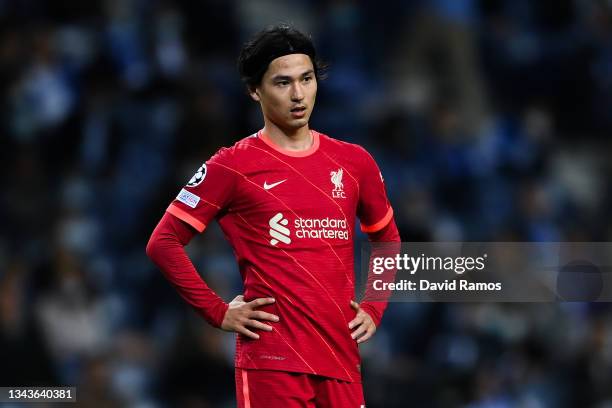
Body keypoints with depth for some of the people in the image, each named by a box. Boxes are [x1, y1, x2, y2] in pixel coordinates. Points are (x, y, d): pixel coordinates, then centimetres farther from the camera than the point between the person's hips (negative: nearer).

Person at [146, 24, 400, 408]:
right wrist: (220, 313, -4)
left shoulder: (354, 163, 12)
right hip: (271, 359, -4)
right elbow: (164, 243, 0)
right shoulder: (233, 166, -1)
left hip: (342, 358, 4)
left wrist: (374, 308, 13)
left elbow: (388, 240, 27)